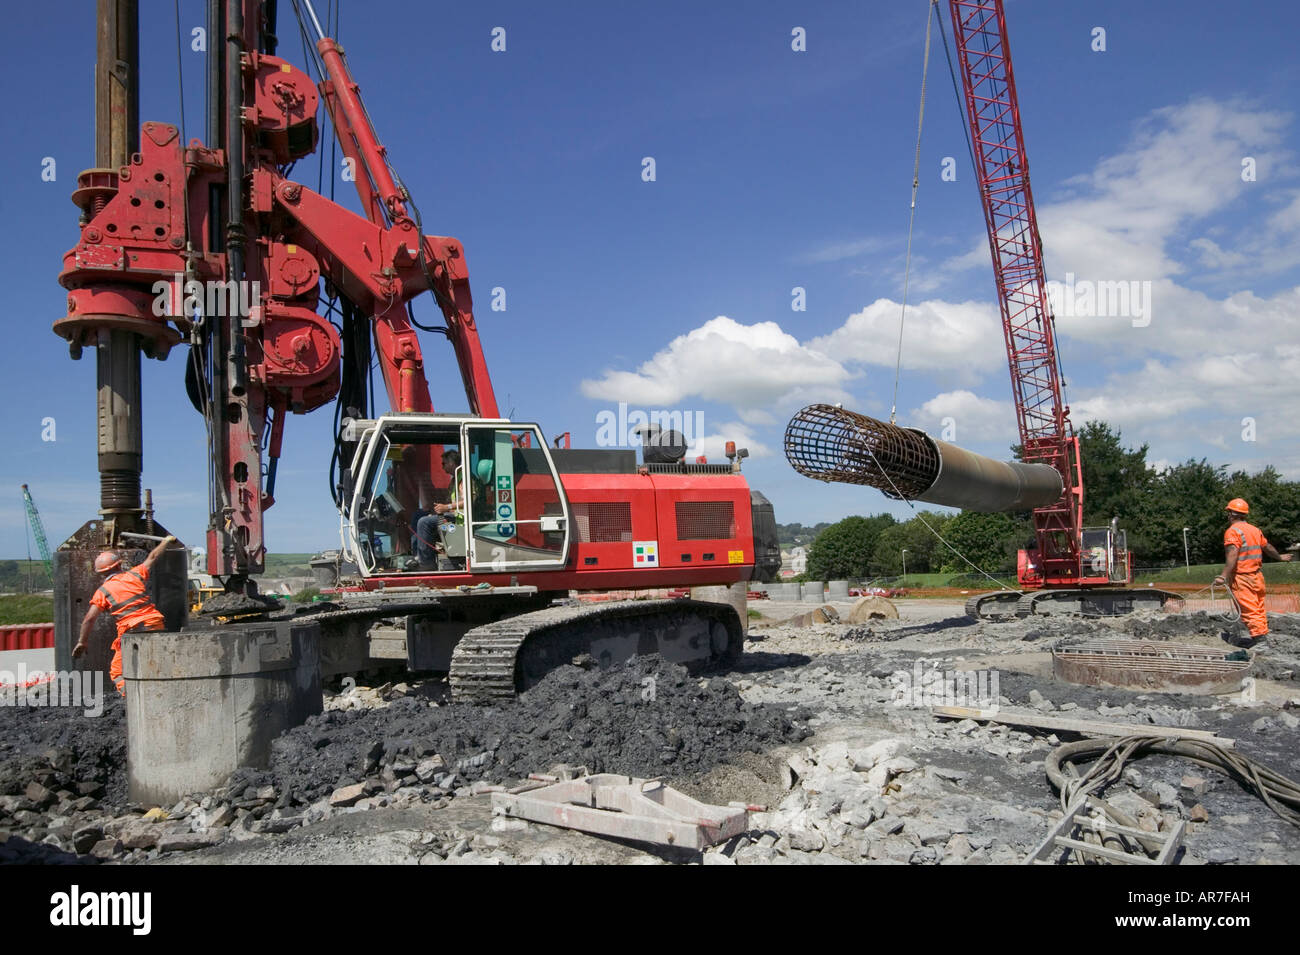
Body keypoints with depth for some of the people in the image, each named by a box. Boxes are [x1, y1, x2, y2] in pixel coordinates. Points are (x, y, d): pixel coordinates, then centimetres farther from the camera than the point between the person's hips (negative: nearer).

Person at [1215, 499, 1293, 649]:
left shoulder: (1233, 531, -13)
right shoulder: (1254, 529, 12)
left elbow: (1232, 555, -25)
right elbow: (1267, 547, 27)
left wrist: (1224, 576, -31)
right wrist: (1279, 557, 47)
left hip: (1241, 578, -8)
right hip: (1257, 576, 8)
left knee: (1248, 609, -7)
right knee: (1259, 608, 14)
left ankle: (1258, 636, -13)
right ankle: (1263, 634, 18)